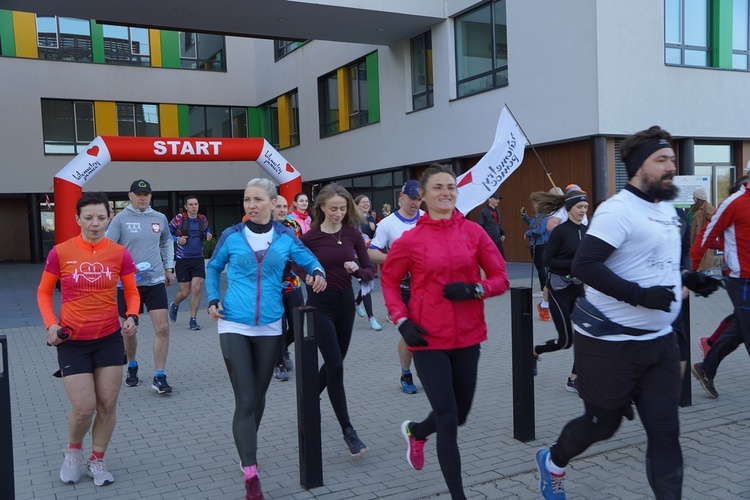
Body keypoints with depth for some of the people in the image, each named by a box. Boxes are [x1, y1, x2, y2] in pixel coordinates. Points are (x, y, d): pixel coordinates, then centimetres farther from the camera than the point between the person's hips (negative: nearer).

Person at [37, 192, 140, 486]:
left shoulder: (119, 254, -5)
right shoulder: (60, 253, -9)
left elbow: (132, 292, 5)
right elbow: (44, 292, 4)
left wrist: (132, 317, -14)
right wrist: (51, 324, -11)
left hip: (109, 339, 2)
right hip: (72, 341, -2)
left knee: (108, 405, 6)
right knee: (84, 408, -3)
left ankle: (97, 460, 28)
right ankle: (73, 451, 29)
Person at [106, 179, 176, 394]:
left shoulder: (160, 219, 6)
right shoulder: (121, 219, -5)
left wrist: (169, 268, 19)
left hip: (155, 282, 2)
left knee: (162, 328, -8)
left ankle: (159, 377, -1)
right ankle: (132, 367, 37)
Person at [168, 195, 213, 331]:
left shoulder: (202, 219, 4)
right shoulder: (178, 219, -6)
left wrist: (208, 235, 0)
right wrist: (177, 239, -15)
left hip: (198, 259, 2)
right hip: (182, 260, -2)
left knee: (196, 289, -7)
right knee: (185, 292, 3)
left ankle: (193, 320, 6)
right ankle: (174, 305, 39)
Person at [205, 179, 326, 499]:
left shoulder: (285, 237, 0)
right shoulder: (231, 236, -2)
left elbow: (309, 259, 10)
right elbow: (213, 268, 12)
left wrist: (318, 273, -12)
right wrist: (213, 299, -2)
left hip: (269, 327, 2)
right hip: (234, 326, -2)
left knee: (258, 397, 16)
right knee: (245, 400, -7)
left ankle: (247, 449, 41)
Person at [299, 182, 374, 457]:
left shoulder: (353, 234, -2)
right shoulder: (309, 237, -10)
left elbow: (369, 272, 0)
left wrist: (356, 270, -21)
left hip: (345, 303, 5)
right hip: (320, 305, -5)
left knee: (333, 363, 17)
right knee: (336, 367, -8)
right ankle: (348, 431, 0)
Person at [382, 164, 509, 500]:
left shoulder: (474, 232, -1)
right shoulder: (410, 239, -7)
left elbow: (501, 279, 2)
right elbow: (389, 281, 5)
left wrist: (474, 289, -17)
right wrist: (401, 321, -8)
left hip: (467, 337, 4)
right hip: (428, 339, -3)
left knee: (459, 415, 18)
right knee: (448, 421, -2)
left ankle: (415, 431, 50)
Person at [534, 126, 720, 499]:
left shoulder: (668, 209, 12)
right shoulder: (618, 210, -17)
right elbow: (584, 266, -27)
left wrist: (687, 280, 6)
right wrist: (641, 295, -31)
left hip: (659, 340, 8)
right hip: (611, 342, -7)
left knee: (665, 430, 5)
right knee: (602, 423, 10)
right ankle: (553, 461, 39)